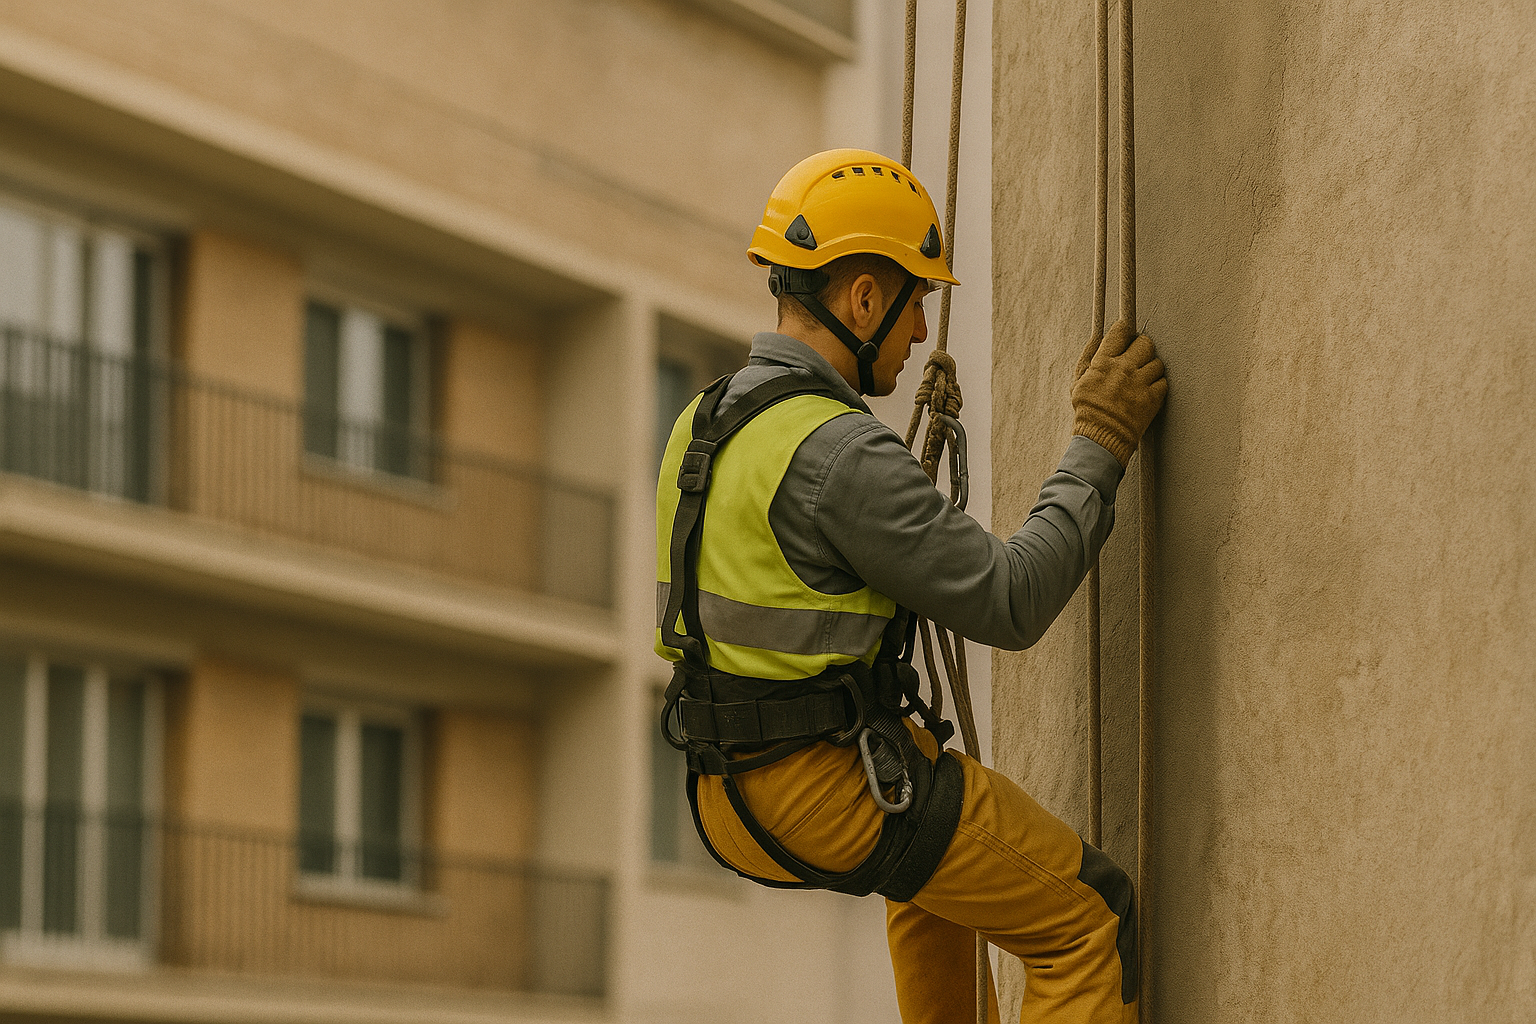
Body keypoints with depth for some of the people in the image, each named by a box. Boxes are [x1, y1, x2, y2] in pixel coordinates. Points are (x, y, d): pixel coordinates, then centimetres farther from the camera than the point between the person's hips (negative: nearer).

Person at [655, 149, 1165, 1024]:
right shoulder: (841, 453, -22)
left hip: (734, 790, 9)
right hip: (839, 788, -9)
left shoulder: (706, 426, 8)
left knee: (939, 850, 38)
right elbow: (1011, 603, -19)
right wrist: (1100, 445, -11)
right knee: (1088, 920, 3)